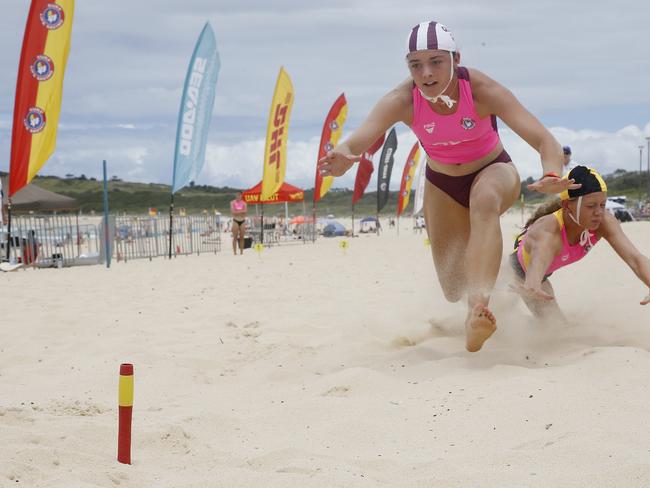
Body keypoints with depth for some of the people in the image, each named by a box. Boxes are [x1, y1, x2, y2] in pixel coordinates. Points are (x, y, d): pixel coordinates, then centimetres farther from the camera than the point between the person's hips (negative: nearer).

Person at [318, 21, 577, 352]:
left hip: (493, 172, -3)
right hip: (442, 187, 3)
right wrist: (341, 157, -65)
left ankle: (478, 310, -55)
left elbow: (545, 141, -38)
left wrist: (551, 175, -60)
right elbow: (356, 141, -40)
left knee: (485, 200, -41)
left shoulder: (482, 91, -31)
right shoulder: (402, 101, -26)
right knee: (455, 290, 4)